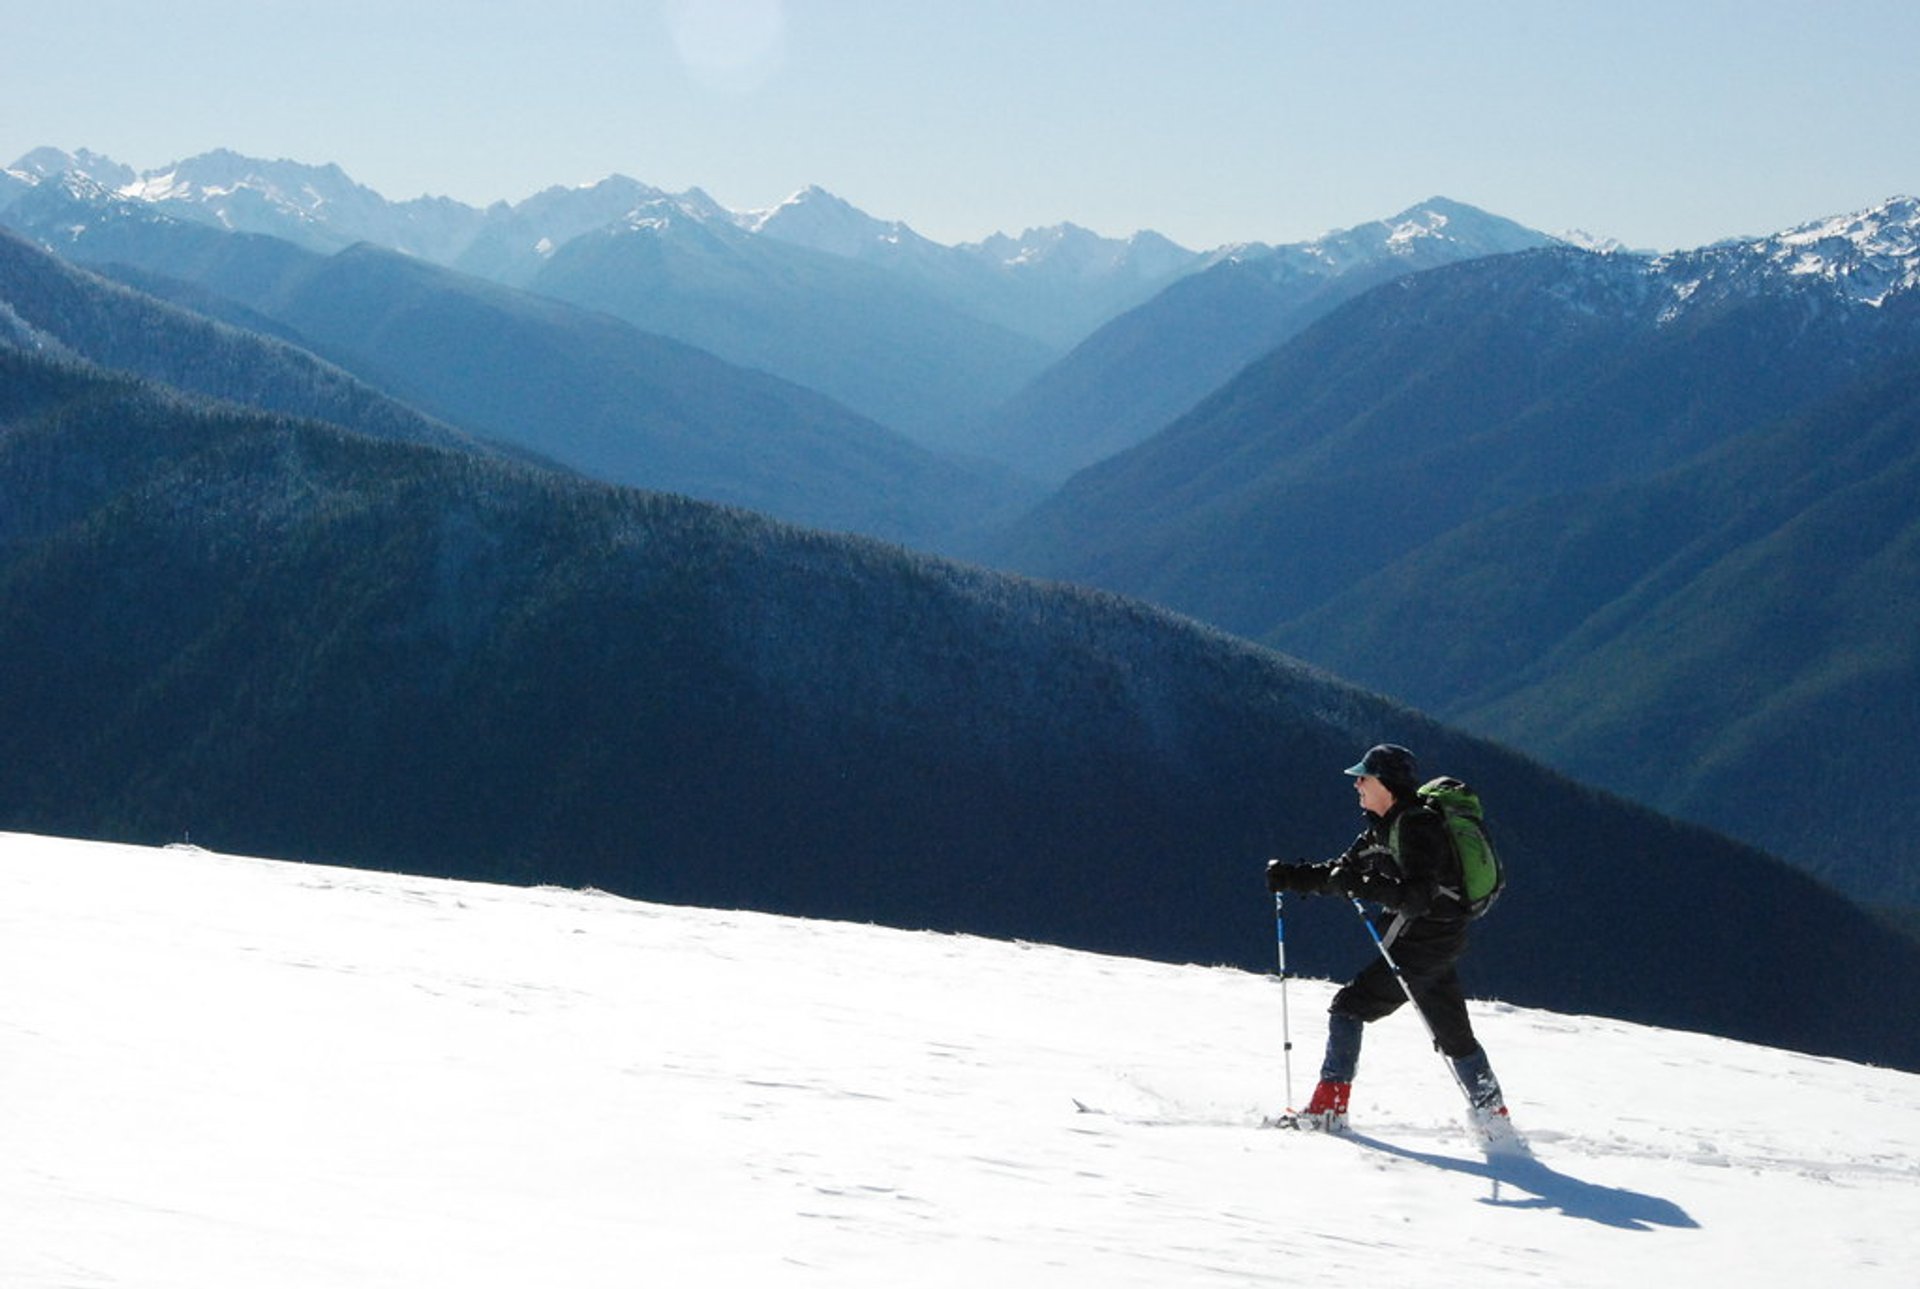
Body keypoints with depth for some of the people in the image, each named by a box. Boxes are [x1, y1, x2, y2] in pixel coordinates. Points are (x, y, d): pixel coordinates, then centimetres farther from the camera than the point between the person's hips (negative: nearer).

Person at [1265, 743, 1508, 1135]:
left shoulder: (1416, 826, -18)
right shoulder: (1384, 827, 12)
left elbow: (1418, 895, -28)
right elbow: (1341, 871, 13)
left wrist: (1364, 885, -39)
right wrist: (1290, 877, 0)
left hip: (1426, 938, -10)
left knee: (1349, 1007, -9)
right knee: (1453, 1034, 15)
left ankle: (1329, 1108, -10)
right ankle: (1492, 1117, 23)